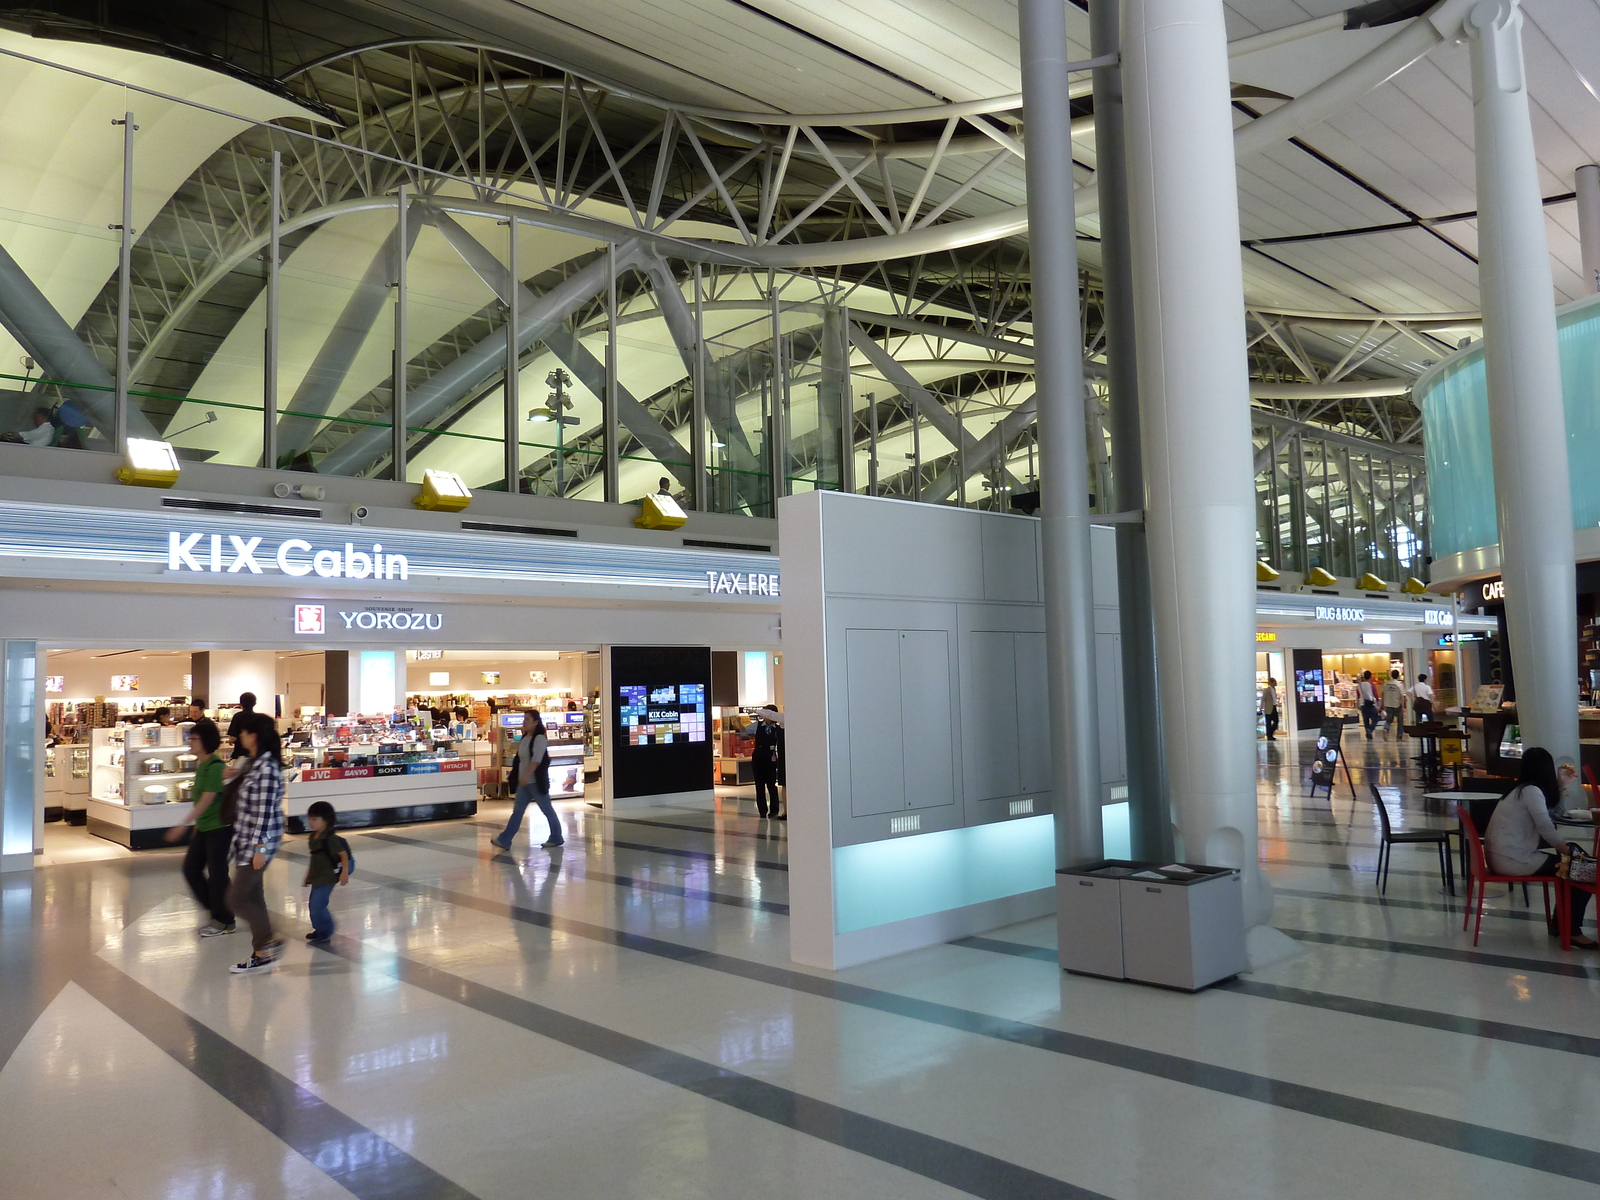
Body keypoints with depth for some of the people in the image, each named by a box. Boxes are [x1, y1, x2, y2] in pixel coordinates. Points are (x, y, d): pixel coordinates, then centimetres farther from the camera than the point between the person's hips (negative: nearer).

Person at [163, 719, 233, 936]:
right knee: (191, 869, 10)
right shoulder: (200, 764, 9)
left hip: (220, 827, -9)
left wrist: (183, 825, -22)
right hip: (203, 828, 9)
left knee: (217, 874, -1)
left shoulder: (215, 766, -19)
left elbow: (206, 801, -22)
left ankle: (225, 921, 13)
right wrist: (196, 825, 15)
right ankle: (216, 912, 23)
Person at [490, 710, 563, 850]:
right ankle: (504, 840, 2)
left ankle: (556, 838, 15)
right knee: (517, 811, 4)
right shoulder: (525, 738, 13)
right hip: (524, 782, 8)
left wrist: (527, 775, -32)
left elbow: (536, 759, -25)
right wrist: (520, 777, 21)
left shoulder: (539, 738, -13)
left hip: (536, 782, -8)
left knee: (547, 810, 4)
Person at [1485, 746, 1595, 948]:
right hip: (1512, 860, -10)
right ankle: (1571, 931, 1)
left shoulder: (1522, 789, 16)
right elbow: (1547, 829, -16)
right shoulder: (1532, 791, -11)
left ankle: (1560, 923, 24)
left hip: (1502, 856, 10)